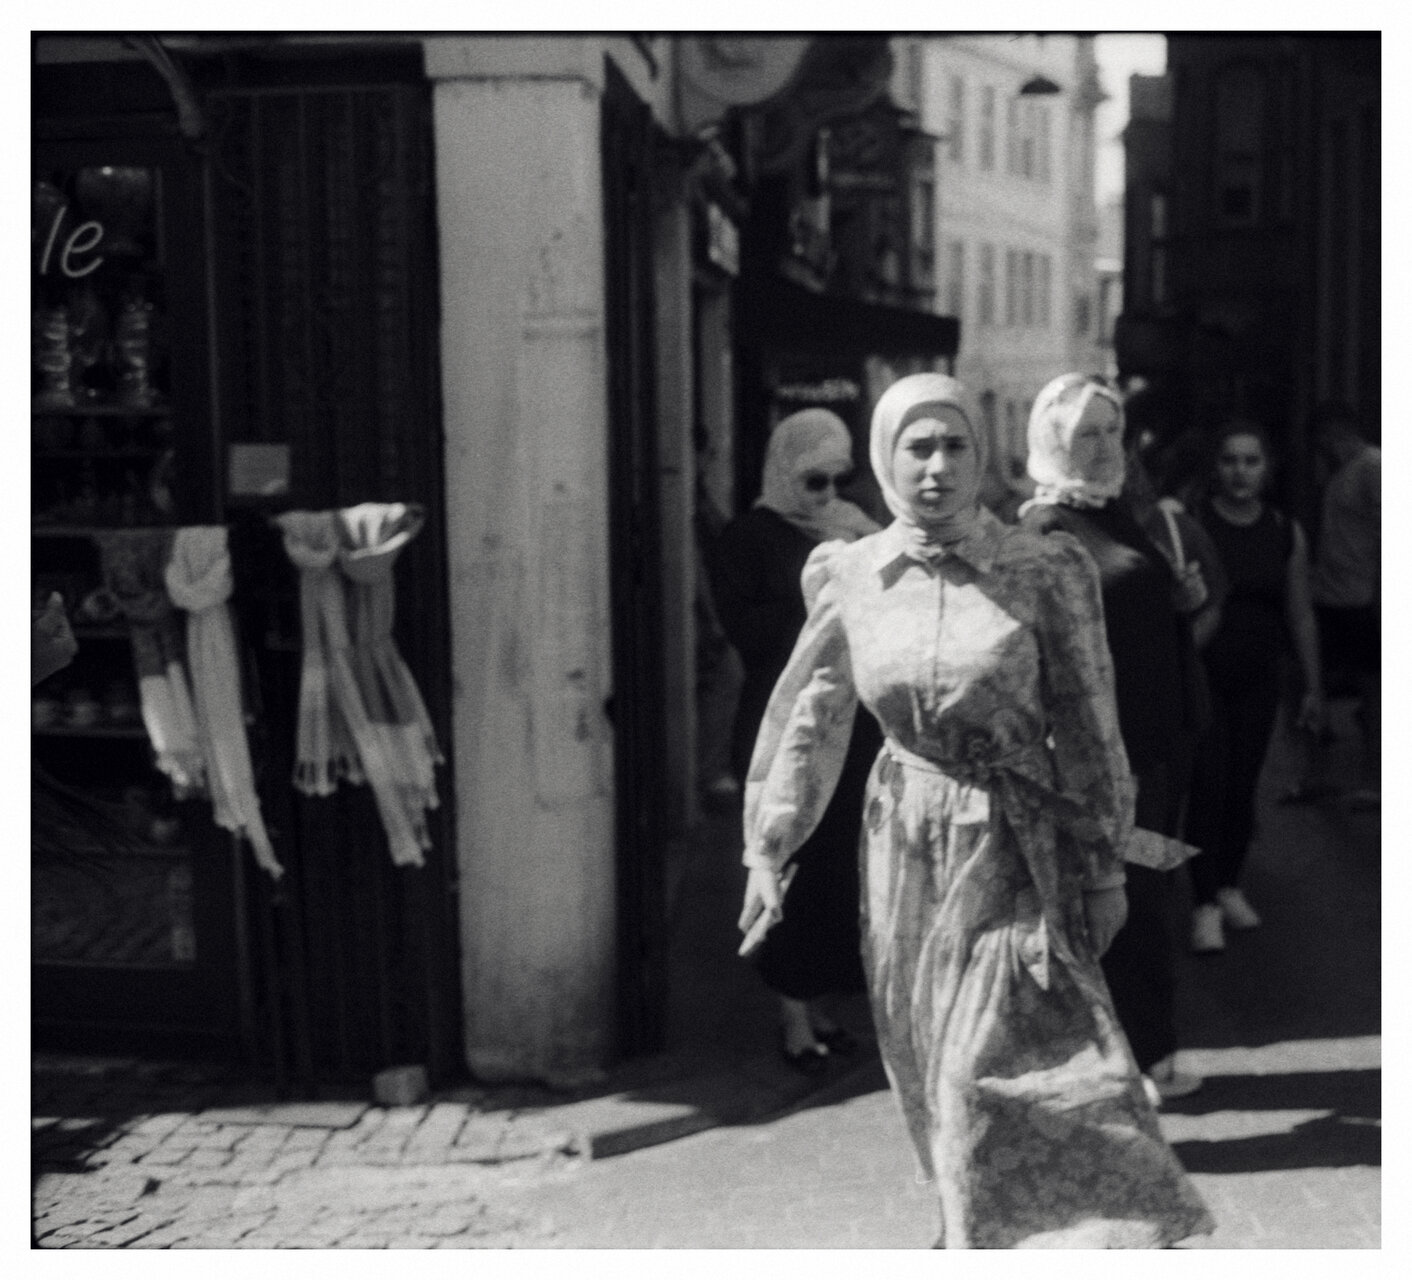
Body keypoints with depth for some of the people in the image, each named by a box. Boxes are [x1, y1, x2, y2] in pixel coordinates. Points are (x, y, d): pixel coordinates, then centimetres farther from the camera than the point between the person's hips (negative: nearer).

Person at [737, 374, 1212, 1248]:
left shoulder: (1044, 572, -10)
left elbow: (1087, 731, -5)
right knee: (937, 1067, 15)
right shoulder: (850, 575, -2)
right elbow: (812, 720, 7)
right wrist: (767, 847, 6)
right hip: (906, 847, 4)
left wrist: (1103, 871, -3)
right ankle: (972, 1220, 38)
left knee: (1004, 1065, -8)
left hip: (1013, 851, -3)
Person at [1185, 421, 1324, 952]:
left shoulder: (1287, 533, 5)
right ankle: (1205, 905, 2)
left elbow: (1300, 615, 11)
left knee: (1243, 786, 7)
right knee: (1208, 785, -6)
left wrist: (1313, 687, 13)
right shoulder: (1191, 524, -6)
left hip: (1258, 680, 3)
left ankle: (1229, 886, 25)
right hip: (1203, 675, -3)